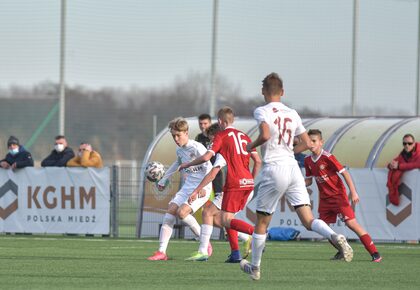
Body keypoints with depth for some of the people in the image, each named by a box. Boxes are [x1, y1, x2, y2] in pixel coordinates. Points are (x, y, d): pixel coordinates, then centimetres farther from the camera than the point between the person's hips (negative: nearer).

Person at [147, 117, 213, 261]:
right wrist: (164, 179, 35)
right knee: (170, 210, -9)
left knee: (182, 212, -24)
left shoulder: (197, 148, -15)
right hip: (187, 187, 8)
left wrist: (204, 187, -31)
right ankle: (162, 252, -9)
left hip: (201, 188, -8)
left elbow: (208, 168, -20)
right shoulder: (179, 149, 10)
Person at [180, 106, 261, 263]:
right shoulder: (244, 136, 17)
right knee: (229, 218, 16)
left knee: (226, 220, -8)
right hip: (248, 182, 7)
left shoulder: (221, 136, -2)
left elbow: (206, 157, -11)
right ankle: (235, 253, 7)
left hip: (234, 184, -7)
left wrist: (187, 164, 3)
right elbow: (257, 161, 14)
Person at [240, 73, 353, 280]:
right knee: (308, 220, -2)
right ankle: (335, 237, -30)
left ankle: (255, 267, 22)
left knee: (261, 223, 11)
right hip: (293, 168, 5)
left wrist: (251, 146, -2)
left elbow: (265, 135, -22)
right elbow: (306, 144, 16)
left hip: (273, 170, -5)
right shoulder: (292, 114, 13)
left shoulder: (262, 111, -4)